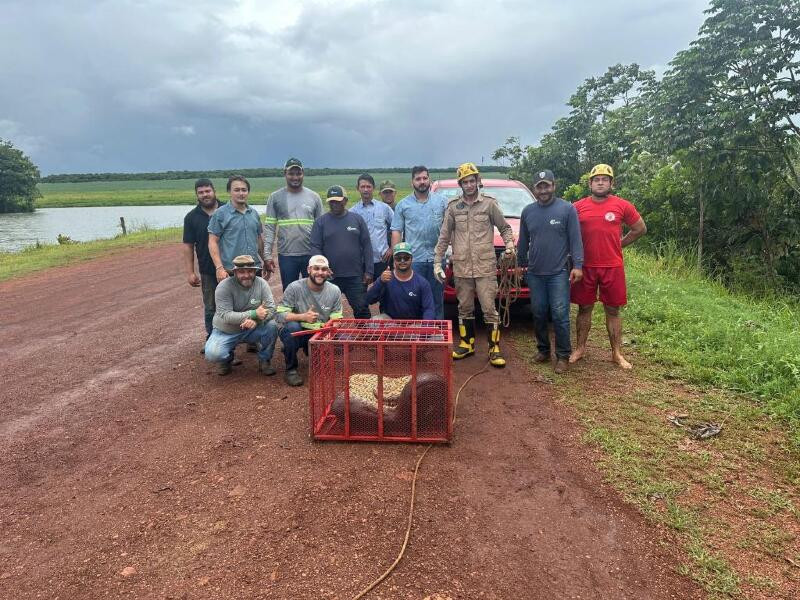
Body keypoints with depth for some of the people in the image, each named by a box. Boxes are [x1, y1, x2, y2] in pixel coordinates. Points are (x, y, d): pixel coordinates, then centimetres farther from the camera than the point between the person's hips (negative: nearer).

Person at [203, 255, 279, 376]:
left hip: (251, 329, 2)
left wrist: (256, 321, -37)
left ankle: (264, 360, 0)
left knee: (271, 326, -26)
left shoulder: (261, 284, -12)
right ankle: (226, 358, 11)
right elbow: (225, 316, -26)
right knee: (212, 354, -28)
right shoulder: (224, 286, -19)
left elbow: (271, 309, -16)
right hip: (226, 332, -2)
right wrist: (253, 314, -36)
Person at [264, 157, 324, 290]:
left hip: (311, 254, 1)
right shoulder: (275, 197, 3)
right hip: (286, 255, -1)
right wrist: (267, 254, -6)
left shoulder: (314, 197, 6)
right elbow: (269, 227, 0)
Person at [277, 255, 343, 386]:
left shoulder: (334, 291, -2)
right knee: (292, 327, -35)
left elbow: (336, 320, 0)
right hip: (297, 333, -2)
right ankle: (291, 369, -11)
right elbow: (280, 314, -17)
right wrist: (303, 317, -32)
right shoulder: (295, 287, -13)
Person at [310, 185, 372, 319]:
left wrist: (368, 271, -1)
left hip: (356, 276, 0)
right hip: (330, 277, 0)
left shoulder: (357, 219, 6)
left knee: (362, 310, 4)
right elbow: (315, 247, -1)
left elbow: (367, 246, 5)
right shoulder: (321, 222, 4)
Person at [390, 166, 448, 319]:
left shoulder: (442, 201, 7)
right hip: (413, 259, 0)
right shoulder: (403, 205, 7)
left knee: (437, 299, 9)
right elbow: (396, 232, 4)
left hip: (437, 258, 1)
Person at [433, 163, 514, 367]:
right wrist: (437, 261, 6)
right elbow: (444, 236, 10)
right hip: (461, 268, 3)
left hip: (486, 266, -3)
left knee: (489, 309, -3)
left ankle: (495, 349, 7)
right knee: (465, 309, 12)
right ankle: (467, 344, 26)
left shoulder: (490, 203, 1)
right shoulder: (453, 206, 8)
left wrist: (509, 243, -10)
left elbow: (504, 227, 10)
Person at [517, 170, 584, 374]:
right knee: (538, 314, 10)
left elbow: (575, 240, -5)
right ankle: (543, 350, 23)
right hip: (535, 273, 4)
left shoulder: (567, 209, -2)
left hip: (559, 273, -4)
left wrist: (578, 265, -12)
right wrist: (520, 264, 17)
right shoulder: (528, 211, 10)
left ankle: (563, 356, 4)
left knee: (560, 315, -5)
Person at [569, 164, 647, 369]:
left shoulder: (622, 206, 1)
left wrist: (619, 244, 8)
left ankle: (617, 353, 15)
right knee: (584, 308, 9)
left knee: (613, 310, 7)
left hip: (613, 267, 0)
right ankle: (580, 348, 21)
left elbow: (640, 228, 13)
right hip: (586, 266, 0)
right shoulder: (578, 207, 2)